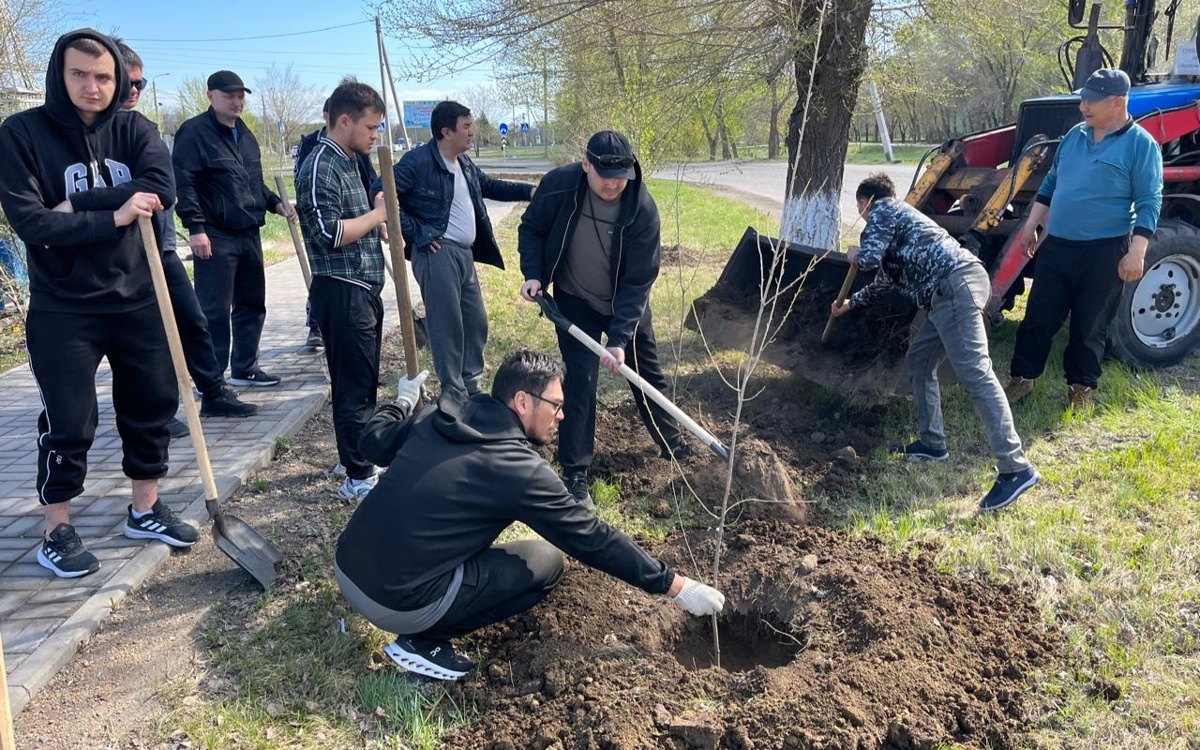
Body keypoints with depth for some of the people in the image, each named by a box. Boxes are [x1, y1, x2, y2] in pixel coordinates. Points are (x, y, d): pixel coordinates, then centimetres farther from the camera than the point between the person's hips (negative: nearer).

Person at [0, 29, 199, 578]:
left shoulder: (133, 130, 2)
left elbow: (162, 190, -17)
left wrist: (79, 205, -20)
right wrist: (113, 216, -20)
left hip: (137, 300, 4)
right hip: (62, 310, -4)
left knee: (152, 405, 12)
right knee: (68, 424, 3)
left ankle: (145, 509, 30)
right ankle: (56, 531, 21)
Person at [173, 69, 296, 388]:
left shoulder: (244, 134, 17)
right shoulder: (195, 132, -9)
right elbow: (183, 183, -14)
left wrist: (275, 203, 11)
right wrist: (195, 227, -20)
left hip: (249, 234, 9)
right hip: (215, 236, -8)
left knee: (252, 303, 13)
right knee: (214, 310, -5)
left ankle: (244, 367, 25)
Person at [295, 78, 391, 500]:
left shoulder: (349, 161, 16)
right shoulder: (321, 166, -14)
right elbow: (328, 234, -22)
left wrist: (381, 225, 7)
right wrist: (376, 214, -12)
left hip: (362, 288, 10)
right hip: (341, 290, -10)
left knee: (362, 381, 17)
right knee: (355, 386, -4)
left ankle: (357, 458, 31)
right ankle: (358, 478, 5)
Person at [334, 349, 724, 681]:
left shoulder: (438, 416, 3)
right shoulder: (520, 469, -15)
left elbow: (375, 443, 19)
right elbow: (592, 539, -11)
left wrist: (402, 402, 39)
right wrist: (675, 586, -2)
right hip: (396, 601, -8)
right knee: (547, 563, 1)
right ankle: (422, 641, 2)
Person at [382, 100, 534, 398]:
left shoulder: (464, 163, 14)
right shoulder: (418, 161, -14)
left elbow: (489, 186, 28)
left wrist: (529, 190, 18)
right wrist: (414, 232, -16)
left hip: (465, 253, 9)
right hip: (437, 253, -9)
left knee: (476, 323, 15)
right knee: (448, 327, -3)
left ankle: (471, 389, 29)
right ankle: (455, 396, 9)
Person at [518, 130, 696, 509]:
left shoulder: (643, 210, -27)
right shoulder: (558, 185, -24)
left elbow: (638, 281, -25)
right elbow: (531, 229, -5)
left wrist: (619, 338, -30)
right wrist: (534, 274, -19)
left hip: (627, 304, 1)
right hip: (576, 301, -1)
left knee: (647, 372, 15)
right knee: (580, 378, -7)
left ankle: (672, 443, 38)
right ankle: (575, 472, 4)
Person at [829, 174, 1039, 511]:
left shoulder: (883, 210, 8)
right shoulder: (897, 217, 35)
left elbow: (869, 258, -9)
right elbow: (886, 280, 46)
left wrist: (856, 256, 16)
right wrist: (850, 303, 60)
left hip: (955, 285, -10)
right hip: (957, 287, 10)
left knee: (974, 372, -18)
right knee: (919, 360, 20)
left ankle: (1015, 468, -23)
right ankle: (933, 443, 24)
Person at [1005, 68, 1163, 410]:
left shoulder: (1141, 145, -9)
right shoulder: (1074, 135, 8)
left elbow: (1149, 204, -11)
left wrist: (1136, 252, -18)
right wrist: (1031, 225, 15)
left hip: (1104, 252, -5)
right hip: (1056, 245, 5)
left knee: (1089, 327, 6)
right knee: (1038, 318, 9)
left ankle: (1080, 387, 20)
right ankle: (1022, 378, 20)